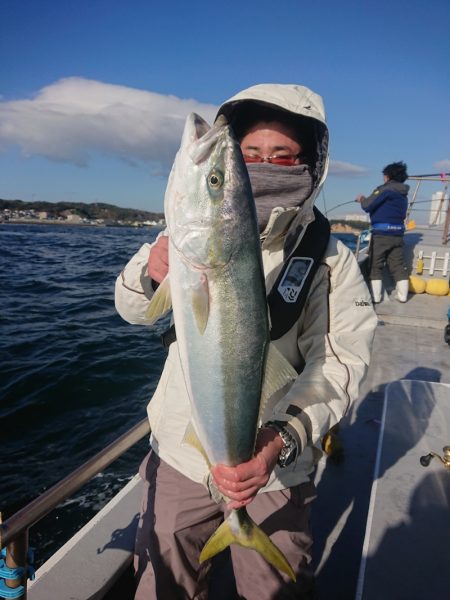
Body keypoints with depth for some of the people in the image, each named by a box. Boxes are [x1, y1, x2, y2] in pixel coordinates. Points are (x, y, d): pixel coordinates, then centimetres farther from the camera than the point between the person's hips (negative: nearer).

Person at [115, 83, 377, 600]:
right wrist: (151, 271, -28)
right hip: (178, 455, 2)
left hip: (275, 471, -1)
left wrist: (282, 438, -33)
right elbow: (132, 309, -5)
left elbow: (340, 362, -17)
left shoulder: (331, 261, -8)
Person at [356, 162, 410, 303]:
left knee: (375, 265, 1)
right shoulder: (403, 194, 17)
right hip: (397, 233, 7)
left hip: (381, 233, -7)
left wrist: (362, 199, 12)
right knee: (398, 265, 10)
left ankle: (375, 296, 0)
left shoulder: (384, 189, -8)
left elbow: (367, 206, -9)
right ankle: (402, 295, 11)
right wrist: (367, 200, 25)